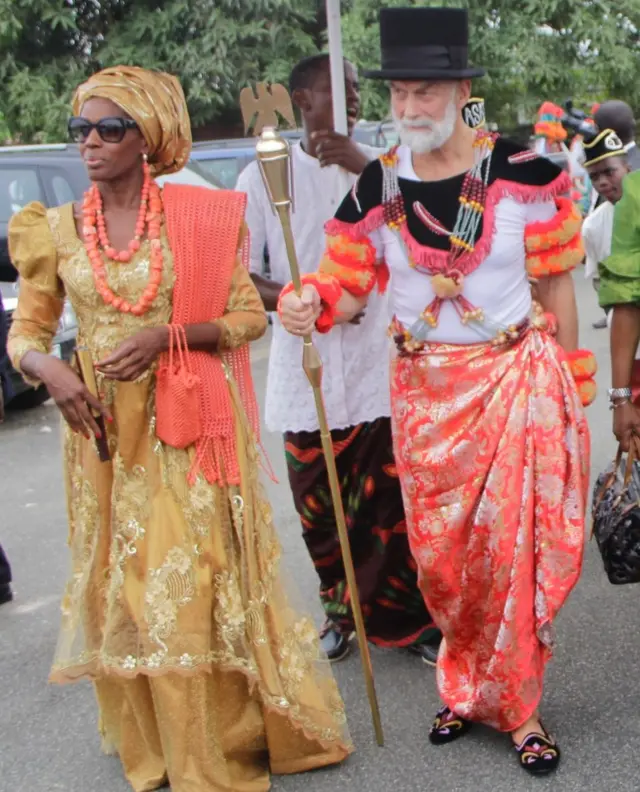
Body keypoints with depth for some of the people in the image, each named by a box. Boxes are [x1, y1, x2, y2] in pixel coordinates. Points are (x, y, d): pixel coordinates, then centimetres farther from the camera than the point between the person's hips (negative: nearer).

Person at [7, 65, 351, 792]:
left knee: (199, 579, 2)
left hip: (189, 425, -3)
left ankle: (232, 730, 23)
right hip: (104, 427, 3)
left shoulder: (196, 217, -4)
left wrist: (167, 335, -18)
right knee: (124, 584, 9)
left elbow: (249, 316, -3)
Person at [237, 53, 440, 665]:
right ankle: (340, 609, 30)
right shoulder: (263, 175, 2)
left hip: (380, 367, 1)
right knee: (318, 507, 9)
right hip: (306, 371, 0)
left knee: (392, 503, 1)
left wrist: (363, 165, -22)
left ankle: (403, 617, 17)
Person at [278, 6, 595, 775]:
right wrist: (306, 301, -26)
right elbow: (343, 281, -3)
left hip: (517, 378, -2)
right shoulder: (376, 185, -3)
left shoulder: (520, 170, -9)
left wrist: (571, 383, 3)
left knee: (515, 548, 1)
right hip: (426, 389, 3)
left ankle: (517, 705, 20)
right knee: (442, 553, 10)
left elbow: (555, 281, -1)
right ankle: (467, 684, 33)